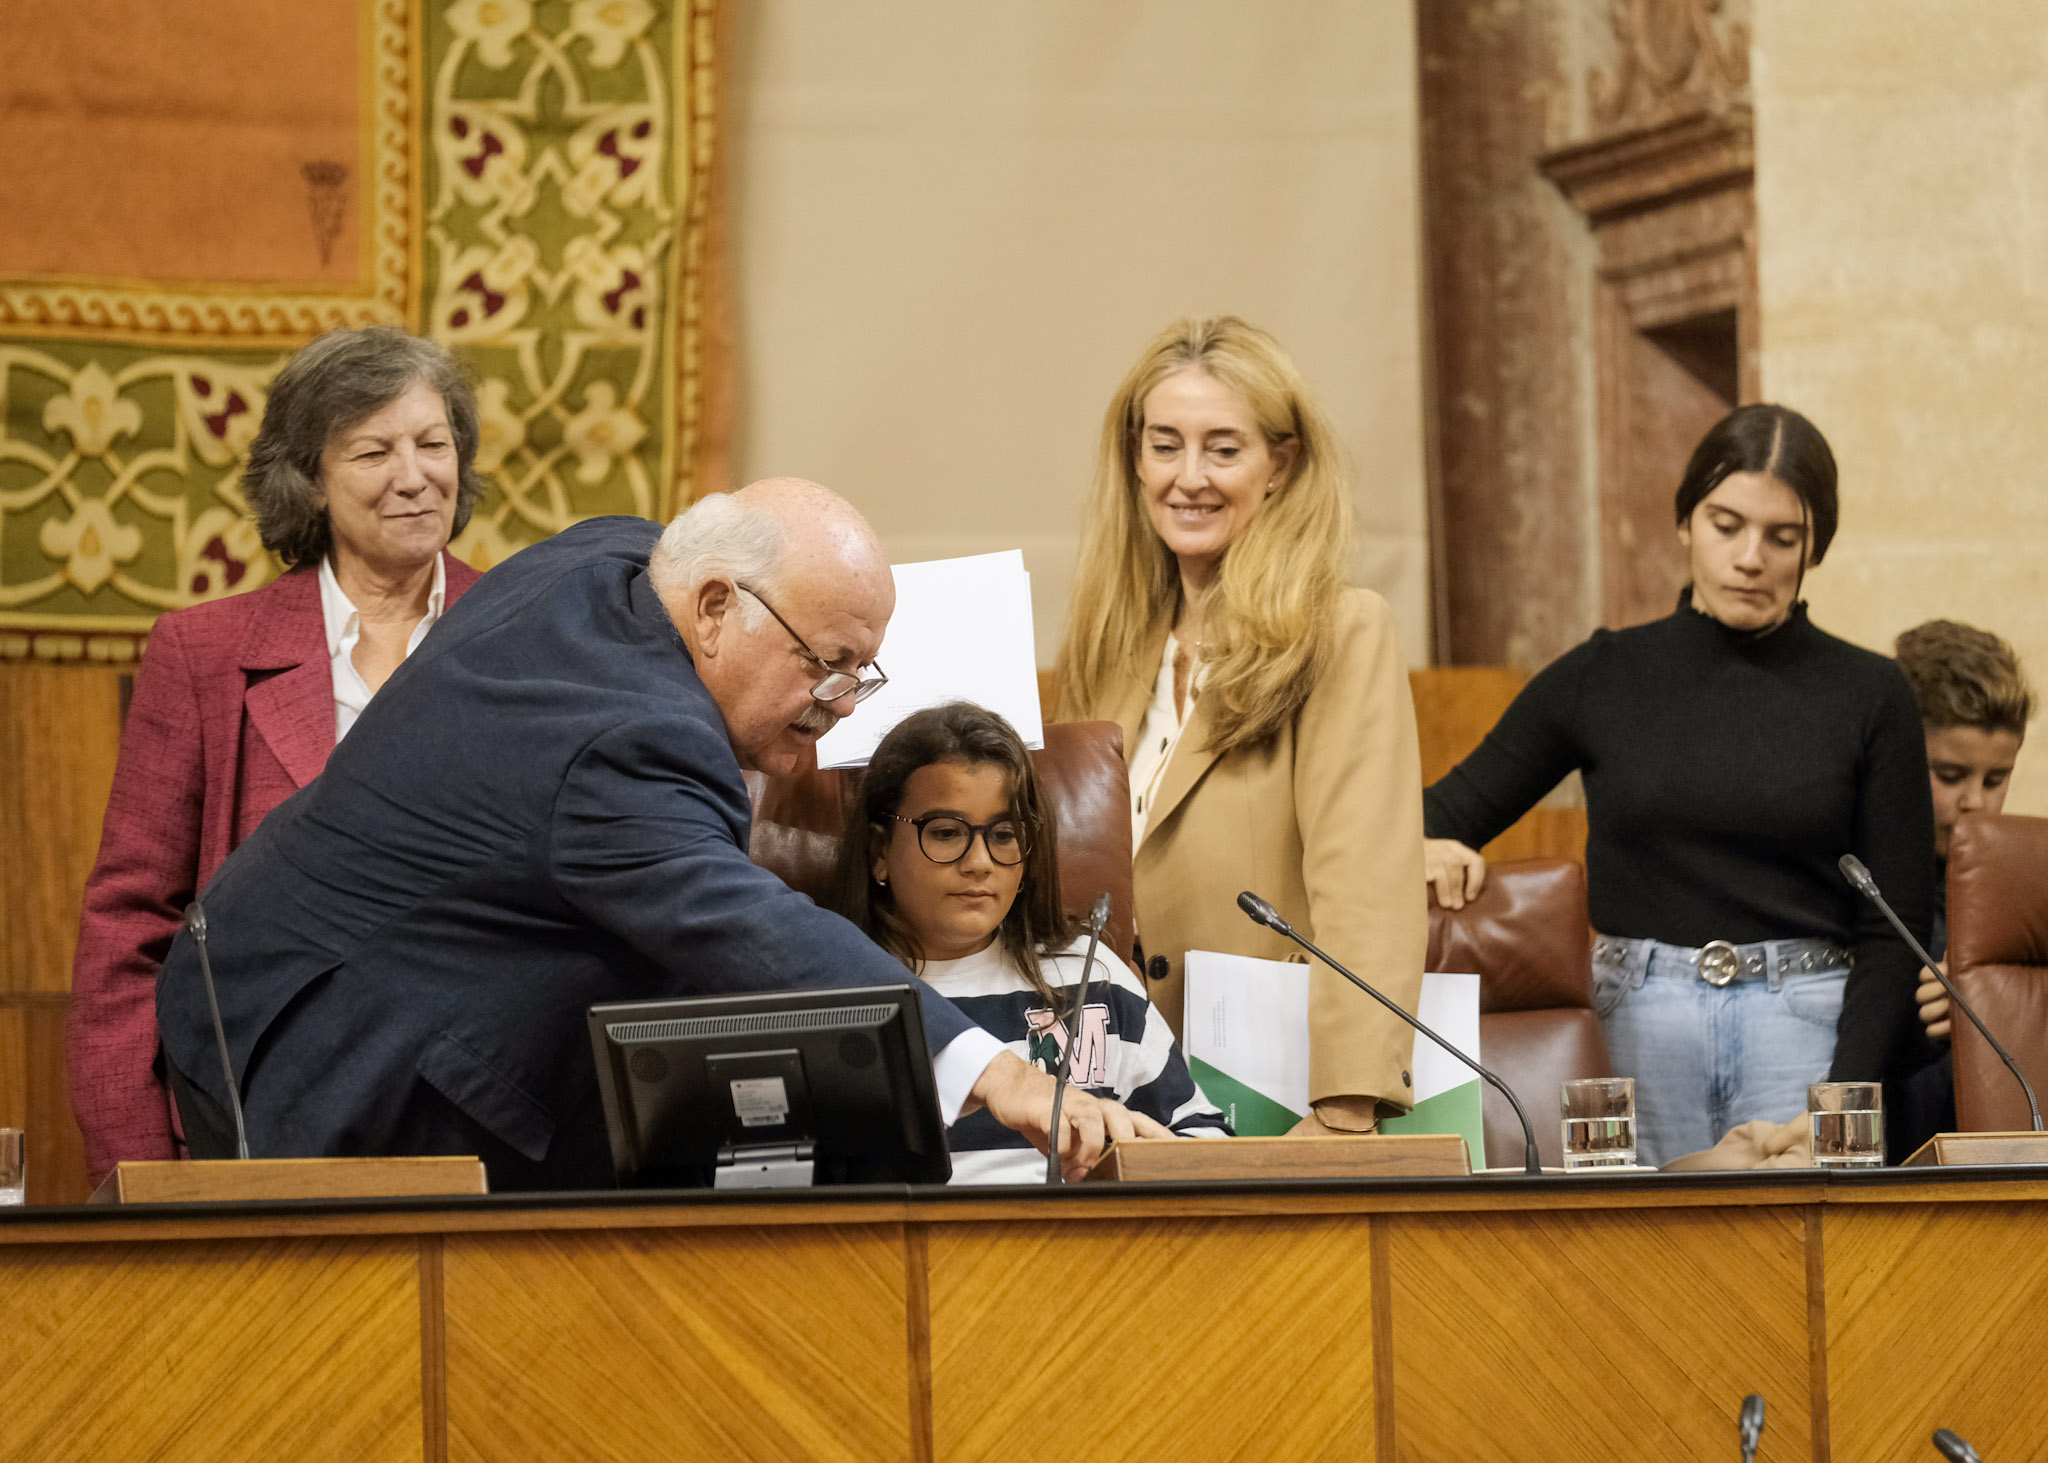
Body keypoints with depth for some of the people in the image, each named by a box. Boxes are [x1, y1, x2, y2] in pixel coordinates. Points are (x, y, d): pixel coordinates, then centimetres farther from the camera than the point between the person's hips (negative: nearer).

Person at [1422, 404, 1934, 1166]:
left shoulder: (1868, 696, 5)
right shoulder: (1599, 679, 8)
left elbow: (1894, 930, 2)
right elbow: (1450, 808, 15)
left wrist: (1844, 1103, -11)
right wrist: (1432, 848, -10)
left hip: (1808, 1023, -1)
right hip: (1638, 1022, 1)